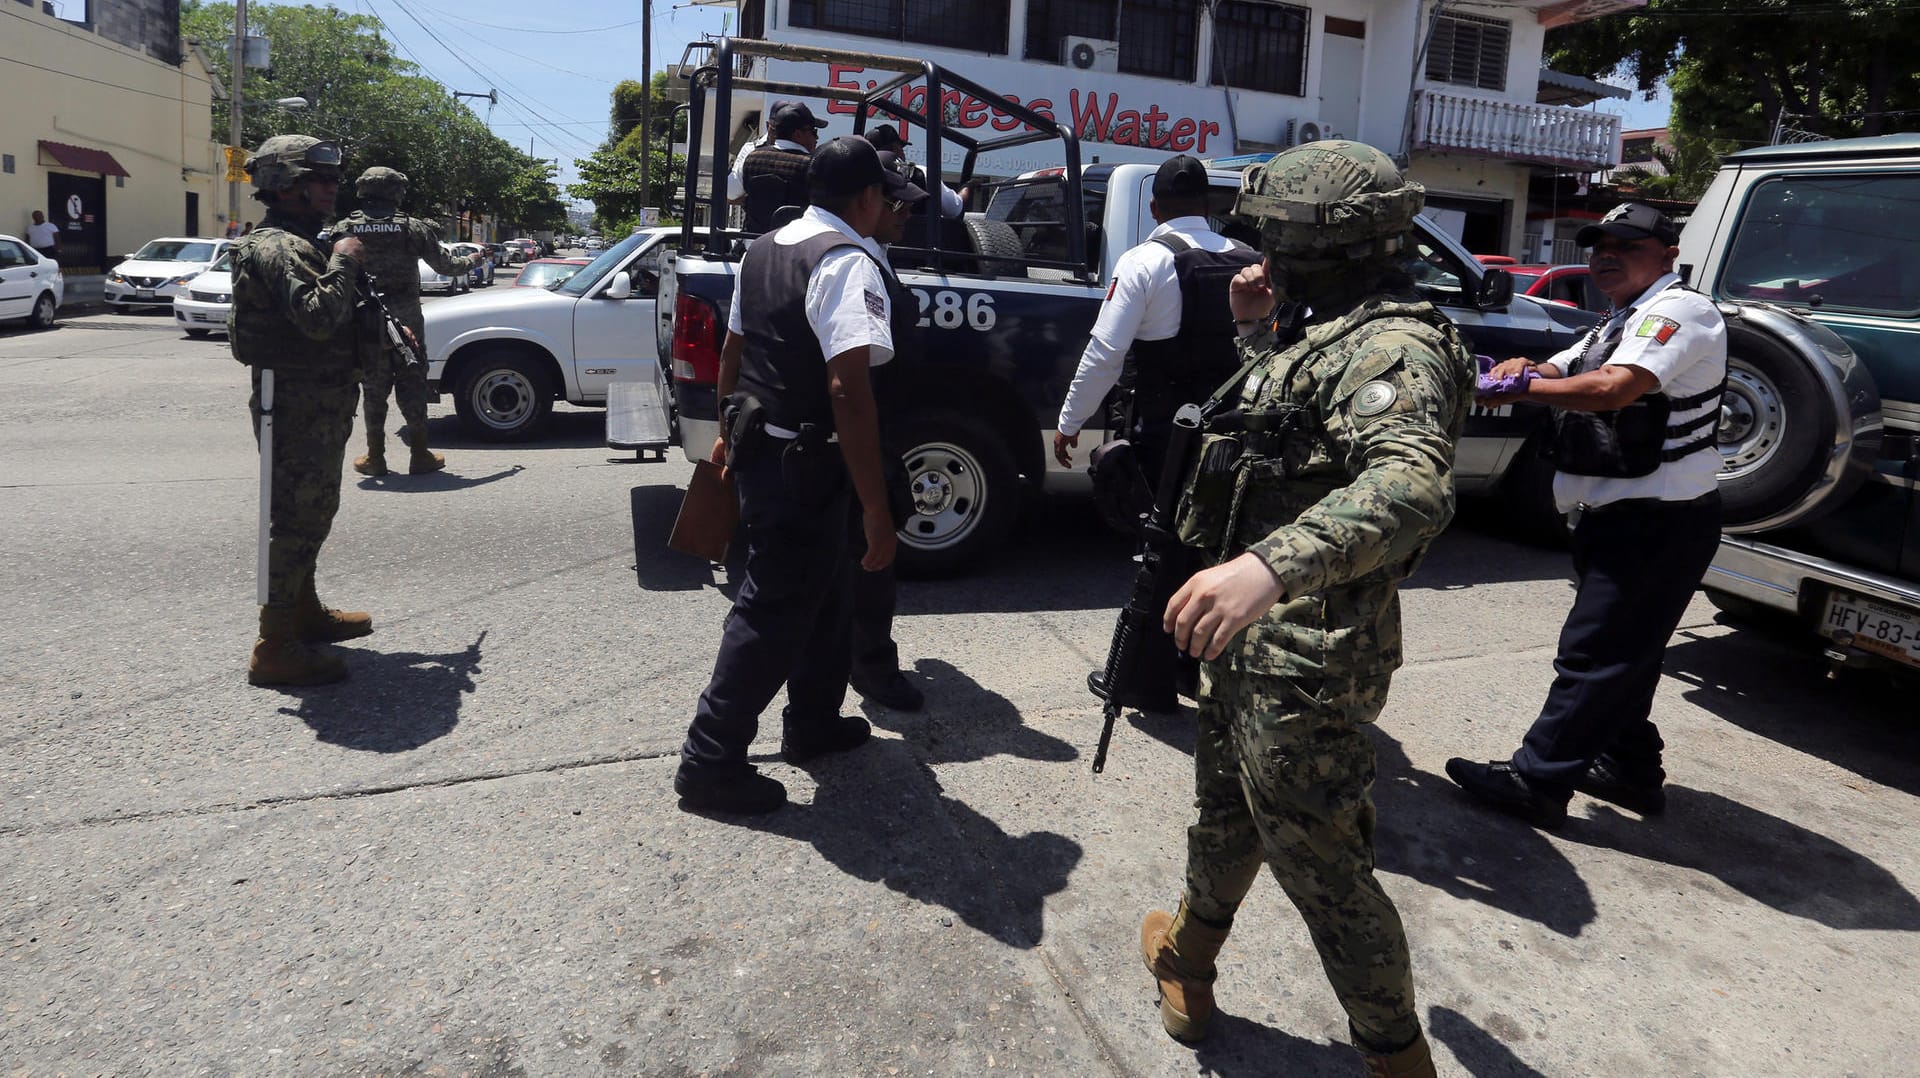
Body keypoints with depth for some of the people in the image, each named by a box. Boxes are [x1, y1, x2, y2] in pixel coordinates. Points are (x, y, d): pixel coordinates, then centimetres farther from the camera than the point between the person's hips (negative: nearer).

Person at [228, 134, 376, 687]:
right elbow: (318, 317, -32)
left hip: (319, 402, 11)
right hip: (300, 406, -11)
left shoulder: (303, 243, 18)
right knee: (296, 518, -8)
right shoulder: (279, 248, -17)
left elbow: (324, 318, 26)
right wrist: (343, 262, -19)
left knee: (309, 513, 21)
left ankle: (305, 611, 36)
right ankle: (275, 648, -3)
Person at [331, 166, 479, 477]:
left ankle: (375, 457, 13)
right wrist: (473, 259, 24)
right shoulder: (413, 228, -3)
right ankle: (419, 455, 10)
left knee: (374, 388, 9)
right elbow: (447, 266, 6)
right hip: (406, 320, -1)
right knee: (412, 386, 7)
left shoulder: (345, 229, -1)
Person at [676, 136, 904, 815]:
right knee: (776, 607, 1)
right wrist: (876, 510, -26)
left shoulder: (764, 249, 11)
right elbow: (847, 389, -27)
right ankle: (711, 762, 11)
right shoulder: (849, 262, -17)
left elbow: (736, 348, 19)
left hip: (757, 446, 9)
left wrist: (731, 434, 31)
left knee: (820, 590, 22)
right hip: (803, 462, -9)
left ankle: (813, 722, 38)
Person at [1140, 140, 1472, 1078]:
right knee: (1224, 811, 26)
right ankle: (1187, 965, 49)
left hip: (1308, 658, -10)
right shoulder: (1326, 329, 11)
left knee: (1316, 858, 3)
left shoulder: (1395, 345, -20)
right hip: (1251, 633, 10)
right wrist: (1258, 332, 17)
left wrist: (1273, 564, -55)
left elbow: (1412, 487, -39)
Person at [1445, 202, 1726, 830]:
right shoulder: (1621, 323, 21)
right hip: (1623, 518, 11)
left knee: (1593, 654, -7)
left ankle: (1536, 780, -2)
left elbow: (1614, 388, -28)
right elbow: (1561, 373, 13)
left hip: (1657, 522, -10)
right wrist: (1523, 369, -10)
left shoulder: (1677, 310, -12)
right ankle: (1631, 770, 31)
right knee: (1623, 651, 18)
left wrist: (1523, 386, -20)